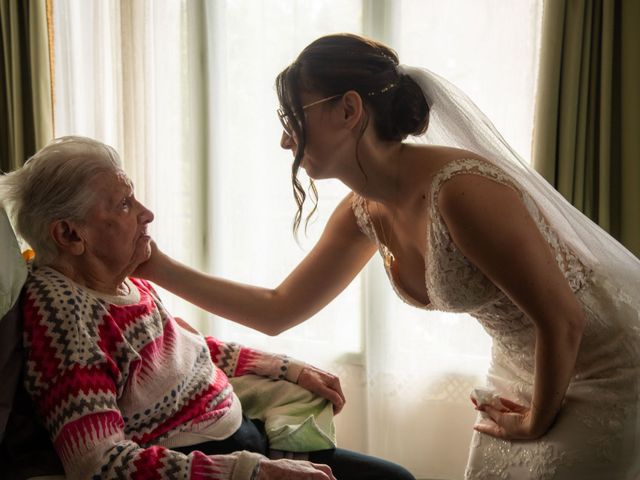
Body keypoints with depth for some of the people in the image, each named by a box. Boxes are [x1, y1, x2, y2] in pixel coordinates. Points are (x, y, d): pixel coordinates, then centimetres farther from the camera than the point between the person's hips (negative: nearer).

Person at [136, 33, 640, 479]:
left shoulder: (458, 188, -32)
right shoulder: (363, 215, -6)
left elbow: (563, 320, -25)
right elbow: (277, 311, 3)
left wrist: (537, 422, -9)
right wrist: (160, 268, -2)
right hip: (527, 366, 7)